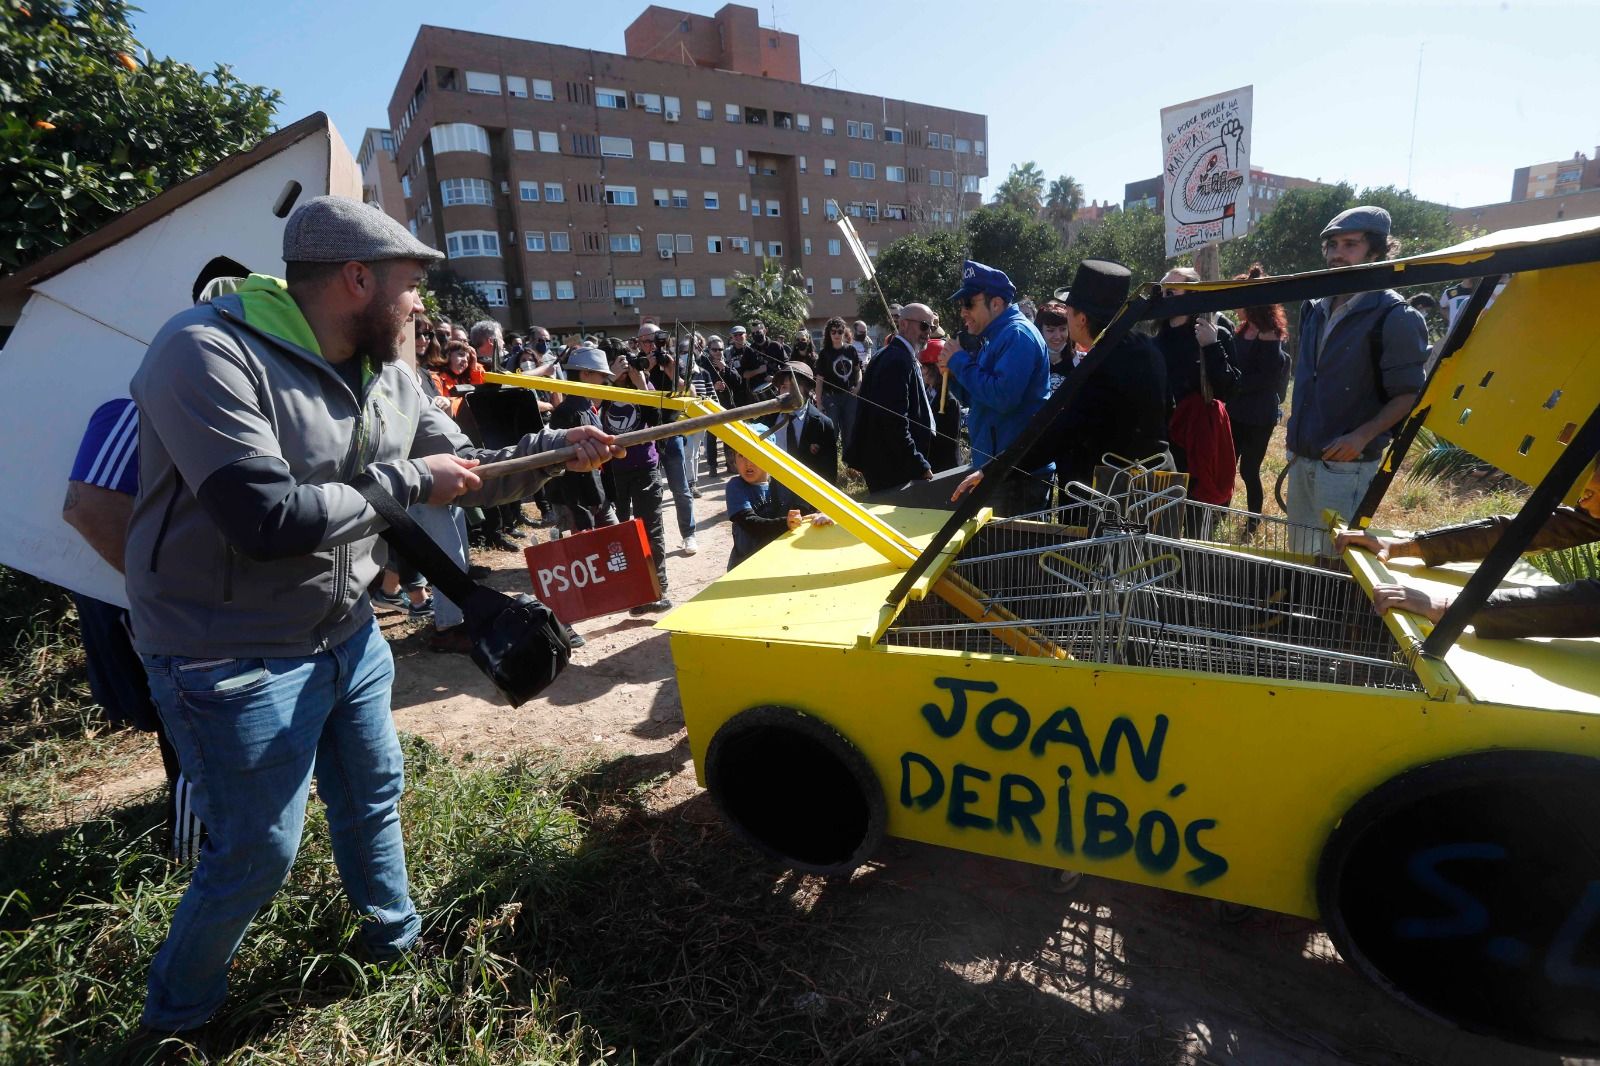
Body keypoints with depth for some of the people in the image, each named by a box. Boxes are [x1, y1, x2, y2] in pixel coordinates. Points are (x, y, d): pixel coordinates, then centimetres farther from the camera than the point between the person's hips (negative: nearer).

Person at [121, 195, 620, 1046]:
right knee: (256, 855, 6)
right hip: (232, 655, -7)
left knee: (373, 792, 22)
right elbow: (269, 518, -32)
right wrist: (410, 480, -22)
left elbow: (465, 471, 10)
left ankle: (395, 935, 48)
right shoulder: (207, 353, -23)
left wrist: (556, 451, -2)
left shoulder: (387, 376, 1)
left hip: (346, 634, 8)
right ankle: (173, 1017, 37)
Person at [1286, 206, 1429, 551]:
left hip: (1347, 465, -7)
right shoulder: (1315, 310, 11)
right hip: (1301, 458, 7)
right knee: (1300, 554, 17)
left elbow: (1409, 395, -9)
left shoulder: (1394, 317, -9)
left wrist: (1362, 436, -22)